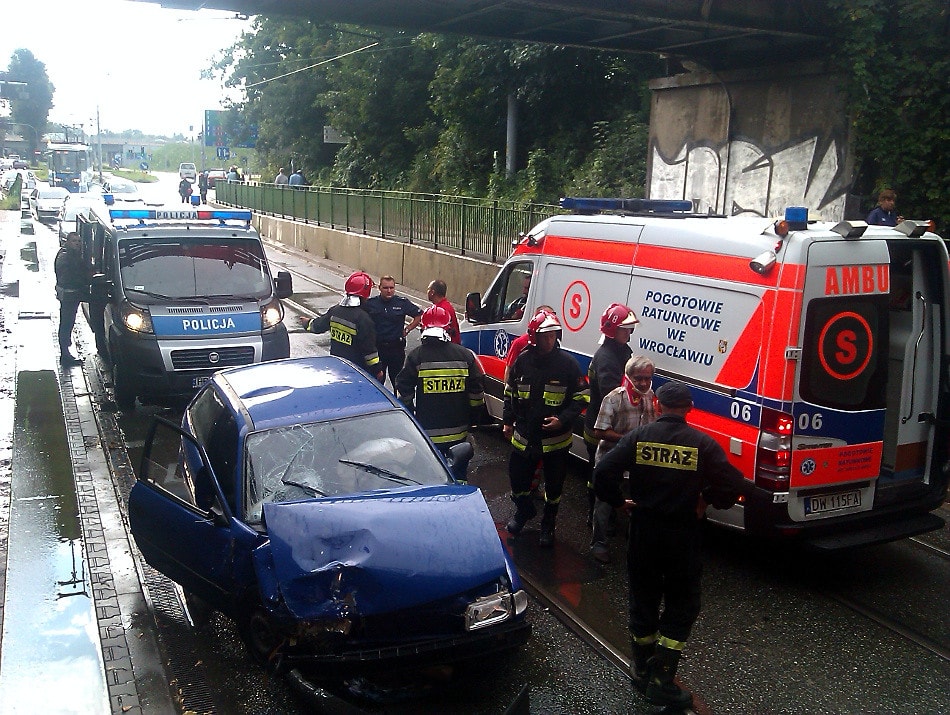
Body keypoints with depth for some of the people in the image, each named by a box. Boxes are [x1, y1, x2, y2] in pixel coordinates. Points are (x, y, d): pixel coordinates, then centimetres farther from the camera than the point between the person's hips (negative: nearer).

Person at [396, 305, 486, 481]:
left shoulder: (415, 356, -9)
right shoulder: (466, 355, -3)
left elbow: (404, 392, -7)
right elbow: (477, 391, 2)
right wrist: (474, 419, 14)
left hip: (427, 433, -2)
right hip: (458, 433, 2)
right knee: (458, 475, 17)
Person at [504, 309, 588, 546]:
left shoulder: (567, 363, -11)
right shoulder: (523, 360, -3)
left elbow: (581, 397, -5)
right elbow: (510, 393, 10)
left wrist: (563, 419, -17)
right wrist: (508, 421, 9)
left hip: (556, 439, -2)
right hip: (524, 435, 2)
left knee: (554, 486, 11)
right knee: (517, 477, 14)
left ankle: (548, 525, 33)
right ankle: (524, 511, 44)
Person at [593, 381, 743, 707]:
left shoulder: (638, 437, -6)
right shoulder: (702, 444, -10)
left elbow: (603, 472, -15)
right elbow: (732, 485, -16)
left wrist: (620, 502, 1)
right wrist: (709, 501, 3)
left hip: (643, 533, 2)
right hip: (682, 536, -2)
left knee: (643, 600, 18)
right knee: (681, 607, 13)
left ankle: (641, 670, 31)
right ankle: (661, 680, 9)